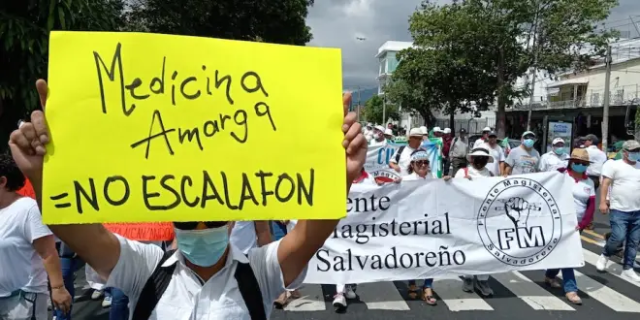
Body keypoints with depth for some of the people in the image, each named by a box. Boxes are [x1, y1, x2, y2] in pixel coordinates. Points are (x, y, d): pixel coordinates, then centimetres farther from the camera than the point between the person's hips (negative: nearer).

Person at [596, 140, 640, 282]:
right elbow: (605, 184, -9)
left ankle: (627, 268, 18)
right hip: (619, 210, -5)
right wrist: (603, 202, -17)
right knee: (618, 238, -12)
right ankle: (605, 256, 15)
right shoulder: (614, 165, -4)